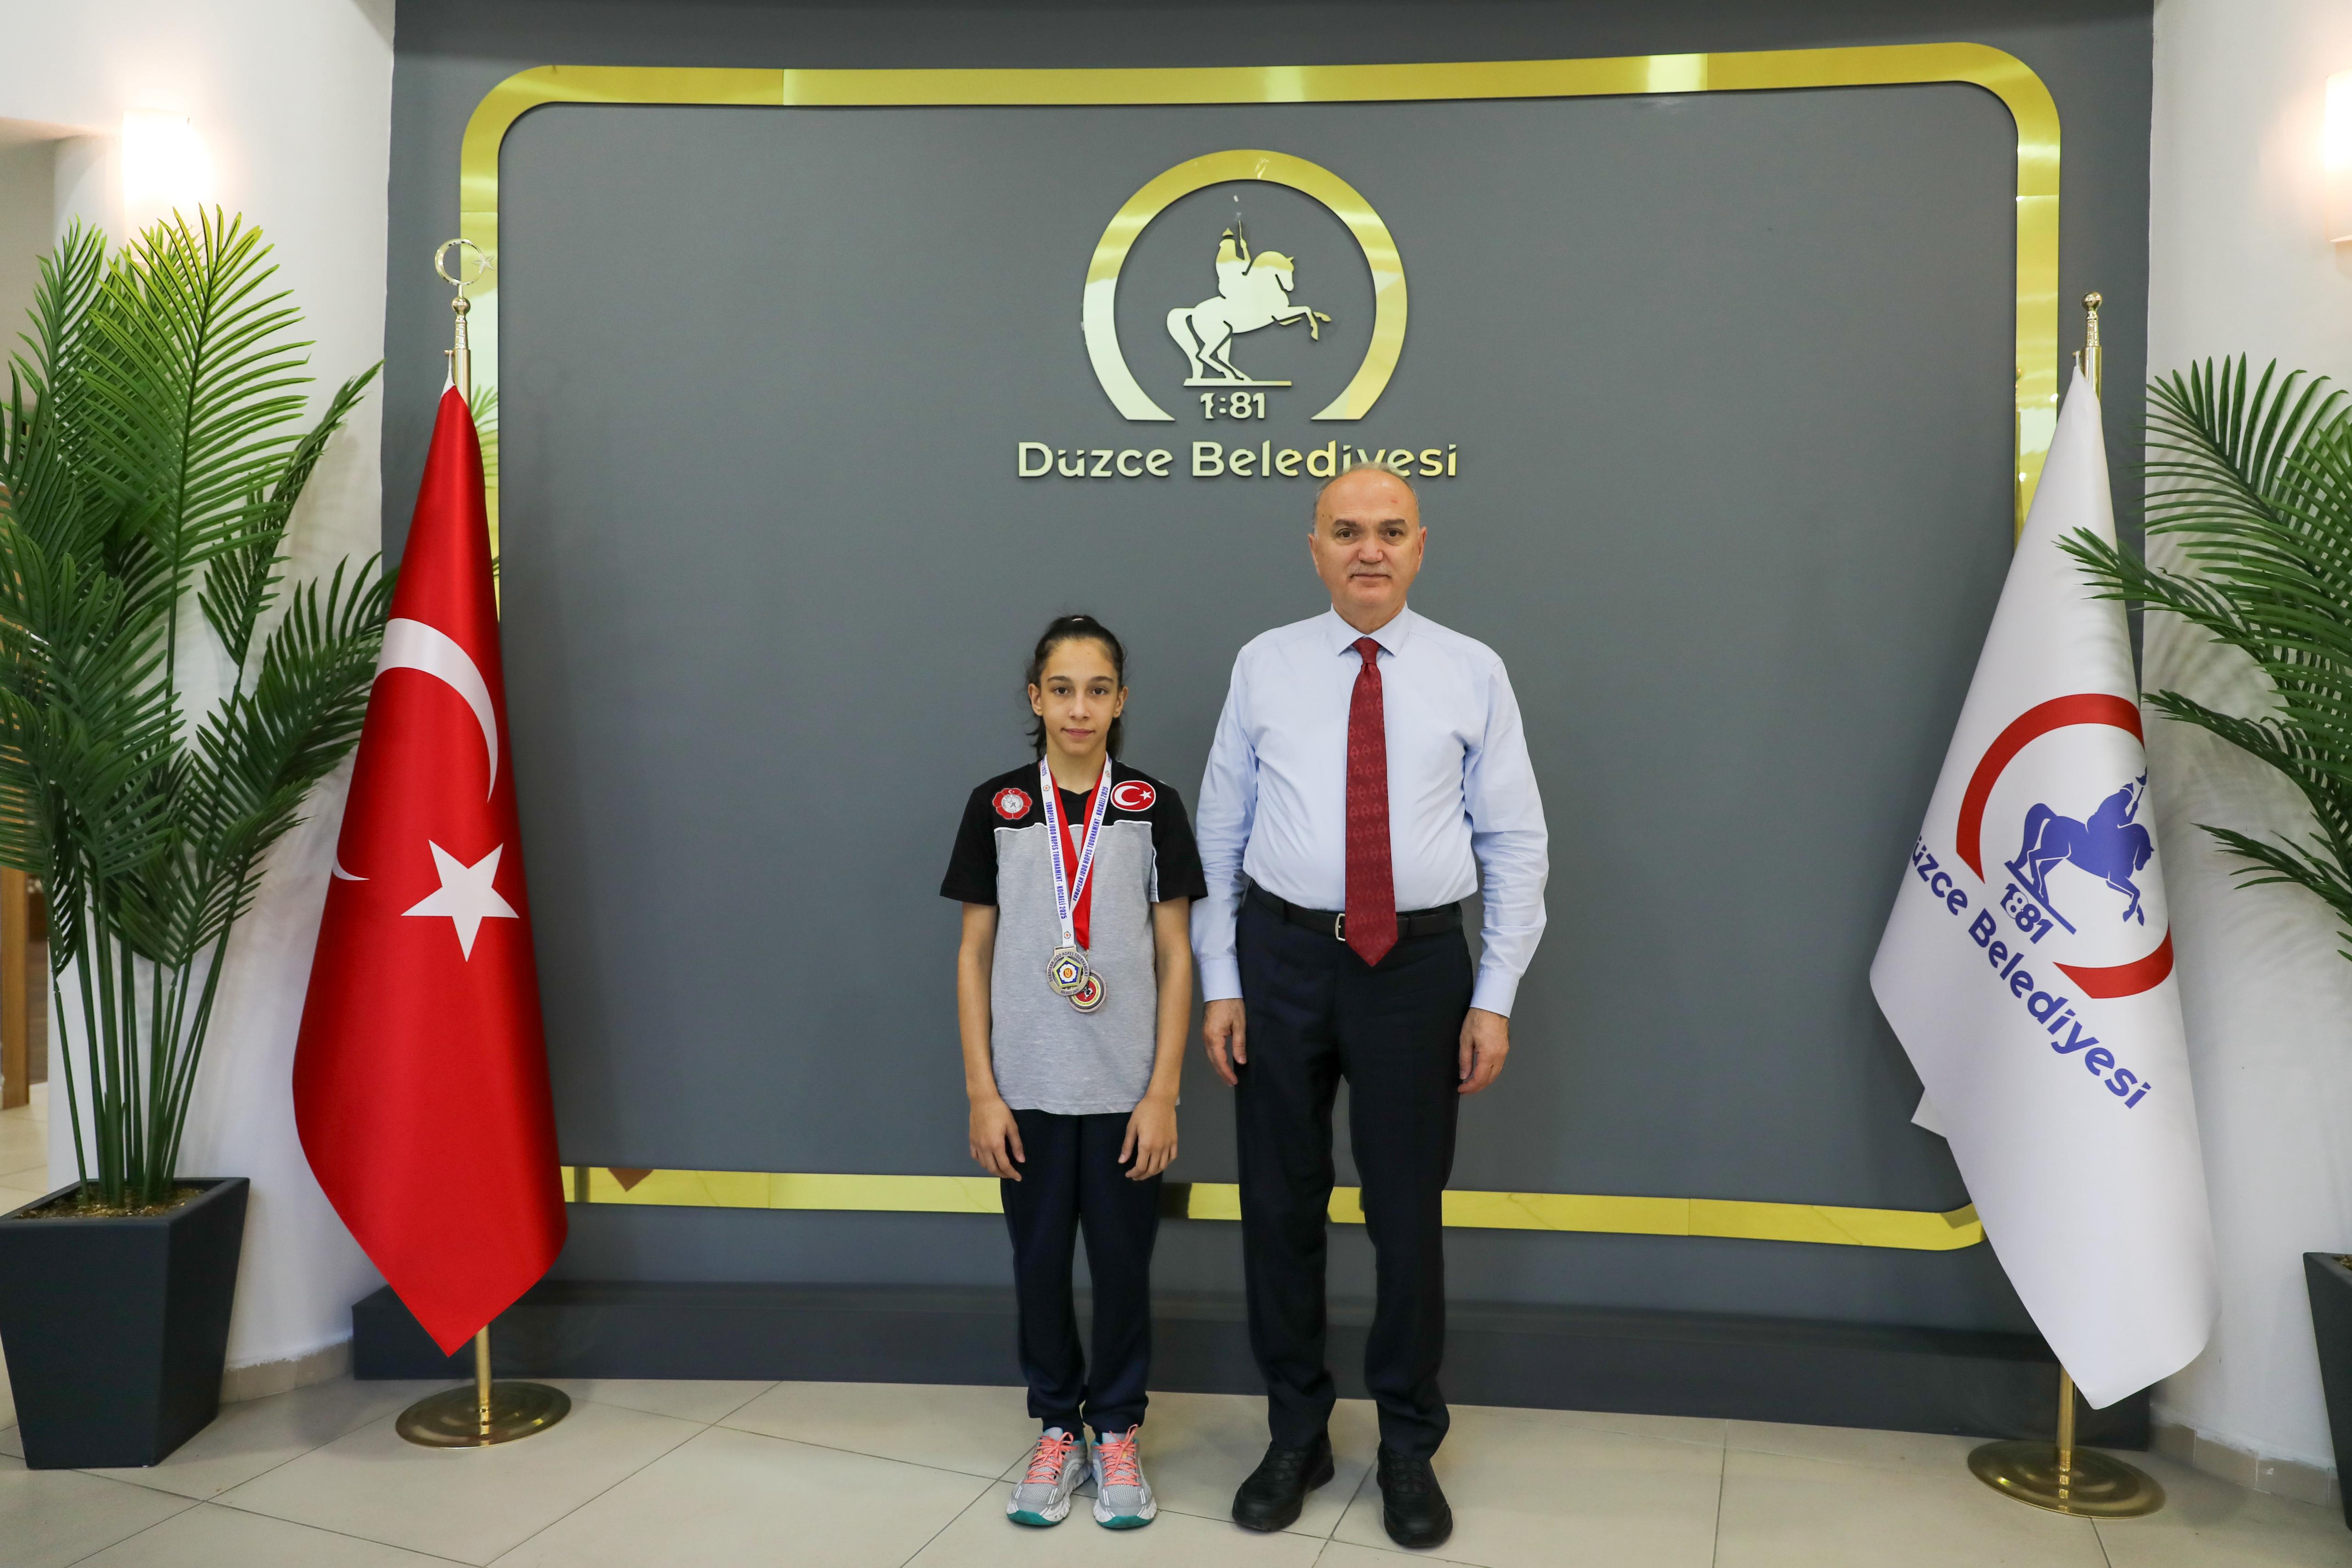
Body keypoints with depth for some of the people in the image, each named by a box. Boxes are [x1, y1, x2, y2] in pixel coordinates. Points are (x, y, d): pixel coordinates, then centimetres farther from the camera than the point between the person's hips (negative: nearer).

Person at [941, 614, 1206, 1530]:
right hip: (1029, 1091, 1)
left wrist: (1163, 1092, -6)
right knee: (1039, 1260, 10)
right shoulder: (996, 808, 1)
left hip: (1125, 1091, -1)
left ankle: (1117, 1433, 26)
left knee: (1123, 1263, 7)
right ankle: (1057, 1429, 28)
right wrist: (981, 1092, -2)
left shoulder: (1153, 807, -1)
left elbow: (1175, 956, -1)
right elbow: (975, 955, 3)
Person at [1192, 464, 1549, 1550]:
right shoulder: (1266, 665, 3)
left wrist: (1496, 997, -4)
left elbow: (1514, 841, 1)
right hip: (1283, 954, 1)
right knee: (1279, 1205, 10)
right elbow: (1220, 832, 4)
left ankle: (1409, 1450, 29)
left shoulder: (1473, 673, 1)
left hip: (1418, 961, -1)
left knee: (1409, 1213, 9)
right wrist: (1220, 982, 0)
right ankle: (1295, 1437, 30)